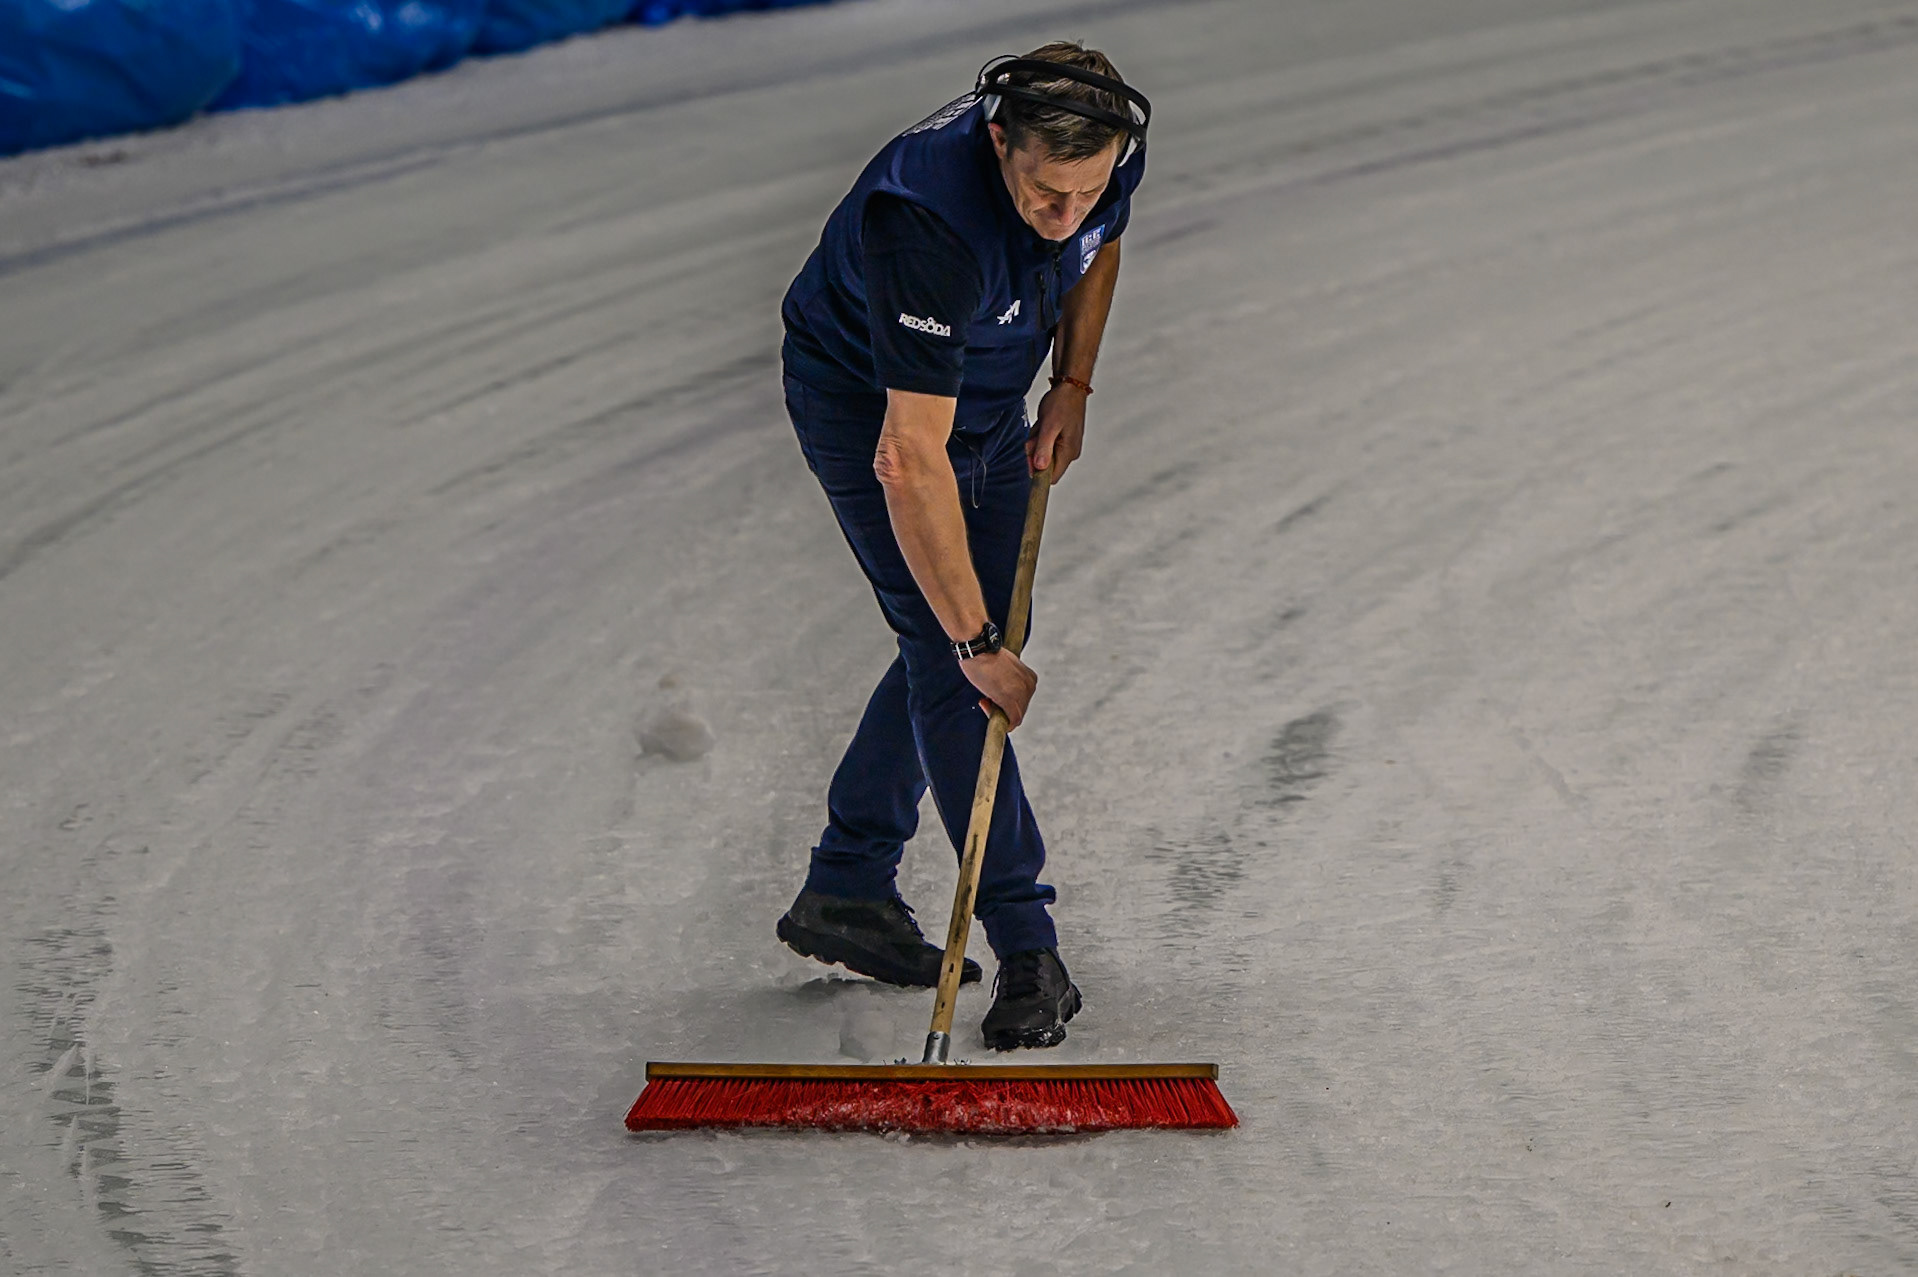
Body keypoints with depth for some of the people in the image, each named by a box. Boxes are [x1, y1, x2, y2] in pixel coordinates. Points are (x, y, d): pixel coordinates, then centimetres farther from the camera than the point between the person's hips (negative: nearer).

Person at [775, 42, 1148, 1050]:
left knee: (956, 646, 9)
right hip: (862, 396, -7)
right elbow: (909, 461, -42)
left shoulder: (1110, 150, -22)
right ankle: (1026, 949, -8)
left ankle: (844, 891, 21)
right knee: (946, 648, -12)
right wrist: (979, 643, -40)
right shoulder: (931, 220, -42)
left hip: (990, 394, 7)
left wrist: (1073, 384, -5)